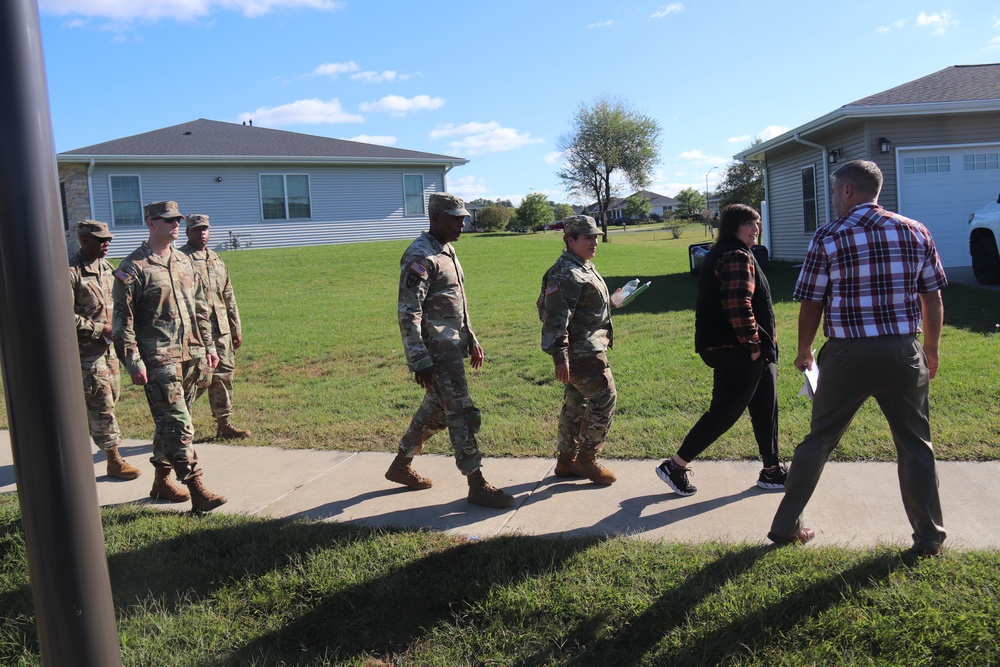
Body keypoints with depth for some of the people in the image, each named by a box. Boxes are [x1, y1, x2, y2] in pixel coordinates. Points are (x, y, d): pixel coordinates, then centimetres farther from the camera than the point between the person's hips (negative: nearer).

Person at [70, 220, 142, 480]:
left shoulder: (105, 266, 10)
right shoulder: (70, 272, -16)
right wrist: (101, 329, -19)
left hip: (108, 345, 8)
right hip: (86, 349, -8)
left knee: (111, 397, 15)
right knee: (101, 404, -4)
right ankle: (114, 460, 4)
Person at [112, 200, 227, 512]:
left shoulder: (184, 262, 14)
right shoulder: (133, 268, -7)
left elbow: (200, 308, 20)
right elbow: (123, 321, -9)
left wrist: (208, 345, 16)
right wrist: (133, 363, -14)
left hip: (190, 354, 7)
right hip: (158, 359, -7)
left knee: (168, 421, 16)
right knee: (177, 423, -10)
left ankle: (162, 480, 29)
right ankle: (197, 491, -9)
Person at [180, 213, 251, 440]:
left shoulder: (216, 260, 17)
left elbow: (229, 297, 20)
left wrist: (236, 329, 19)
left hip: (221, 330, 7)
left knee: (223, 374, 10)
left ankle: (223, 424, 20)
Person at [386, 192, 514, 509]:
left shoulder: (448, 251, 14)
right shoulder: (420, 257, -17)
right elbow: (408, 314, -20)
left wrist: (472, 339, 21)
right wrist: (420, 362, -22)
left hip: (452, 349, 10)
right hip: (436, 353, -10)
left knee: (436, 411, 18)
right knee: (463, 414, -6)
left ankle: (400, 465, 33)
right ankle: (477, 486, 4)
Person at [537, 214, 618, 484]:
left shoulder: (584, 268, 16)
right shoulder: (566, 274, -19)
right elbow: (555, 318, -24)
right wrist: (560, 357, -27)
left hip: (586, 349, 10)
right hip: (581, 352, -10)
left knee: (576, 403, 14)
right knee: (604, 398, -6)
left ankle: (566, 461, 23)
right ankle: (586, 459, 5)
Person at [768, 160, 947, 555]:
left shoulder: (828, 238, -6)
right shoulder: (916, 233, 3)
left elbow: (810, 306, -3)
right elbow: (933, 299, 7)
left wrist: (805, 352, 13)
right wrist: (931, 350, 21)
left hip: (847, 355, -1)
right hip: (903, 354, 2)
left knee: (818, 441, 11)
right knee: (915, 445, 14)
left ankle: (785, 526, 20)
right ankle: (929, 538, 22)